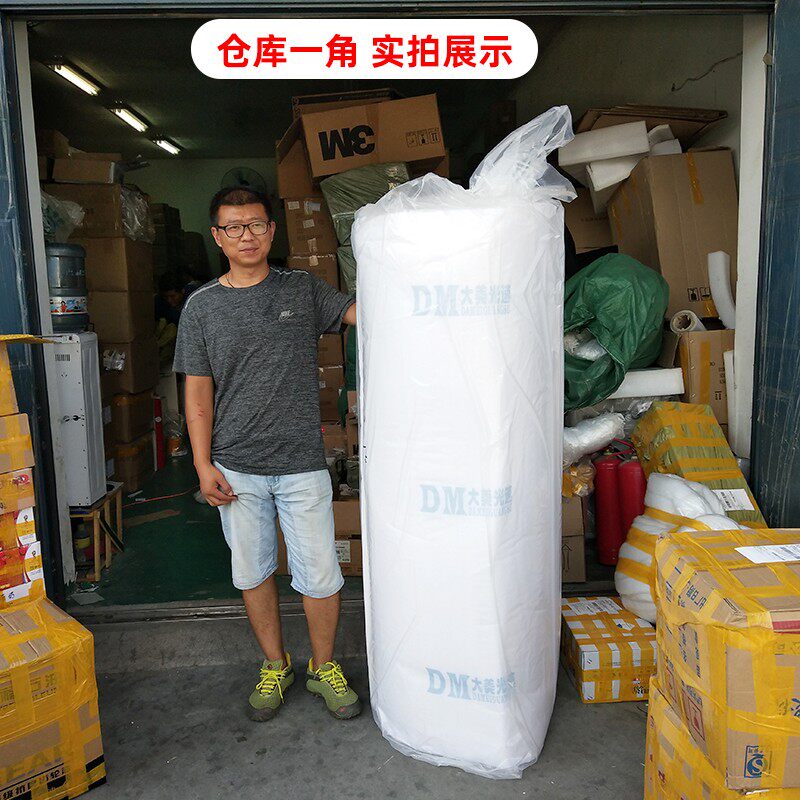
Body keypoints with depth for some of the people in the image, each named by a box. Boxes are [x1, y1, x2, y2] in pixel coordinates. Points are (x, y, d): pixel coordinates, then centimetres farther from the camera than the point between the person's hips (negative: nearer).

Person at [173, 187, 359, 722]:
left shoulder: (304, 290, 3)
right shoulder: (202, 307, 3)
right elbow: (198, 393, 2)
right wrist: (203, 465, -3)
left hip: (302, 463, -1)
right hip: (237, 467, 1)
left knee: (320, 574, 4)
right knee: (253, 571, 14)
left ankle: (324, 667, 28)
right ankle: (275, 665, 35)